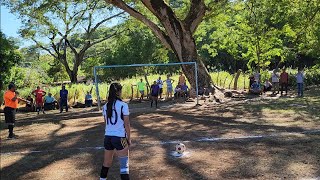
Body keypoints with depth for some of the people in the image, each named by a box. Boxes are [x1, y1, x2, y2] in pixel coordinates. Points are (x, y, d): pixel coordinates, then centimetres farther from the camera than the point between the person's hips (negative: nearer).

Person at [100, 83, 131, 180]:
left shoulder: (105, 106, 5)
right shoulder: (123, 105, -10)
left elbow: (106, 123, 13)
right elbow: (127, 124, -8)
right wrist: (129, 138, 2)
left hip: (108, 137, 6)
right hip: (120, 138, -6)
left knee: (106, 163, 22)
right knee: (124, 164, 3)